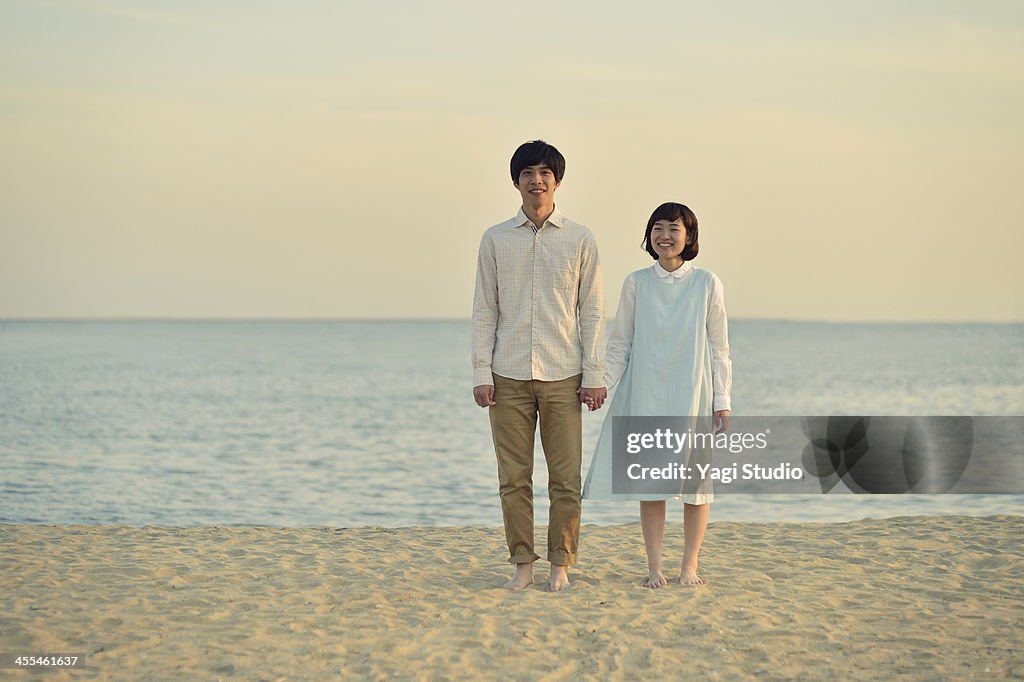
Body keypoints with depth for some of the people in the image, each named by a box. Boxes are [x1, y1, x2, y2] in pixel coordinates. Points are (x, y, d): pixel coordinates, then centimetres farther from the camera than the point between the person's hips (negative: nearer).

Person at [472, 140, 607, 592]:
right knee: (513, 478, 2)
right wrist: (481, 373, 0)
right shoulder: (495, 240, 8)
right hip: (509, 376, 1)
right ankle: (522, 564, 11)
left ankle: (561, 565, 10)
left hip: (563, 377, -1)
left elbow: (592, 311, 6)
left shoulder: (580, 240, 7)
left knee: (566, 479, -1)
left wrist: (594, 375, -1)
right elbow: (484, 311, 8)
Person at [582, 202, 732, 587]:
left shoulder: (706, 284, 3)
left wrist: (722, 401, 0)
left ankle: (689, 565, 11)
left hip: (693, 395, -1)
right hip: (646, 396, 1)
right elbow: (620, 343, 9)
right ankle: (654, 567, 7)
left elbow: (719, 347, 4)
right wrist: (601, 383, -5)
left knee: (696, 480, 1)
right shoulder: (636, 283, 6)